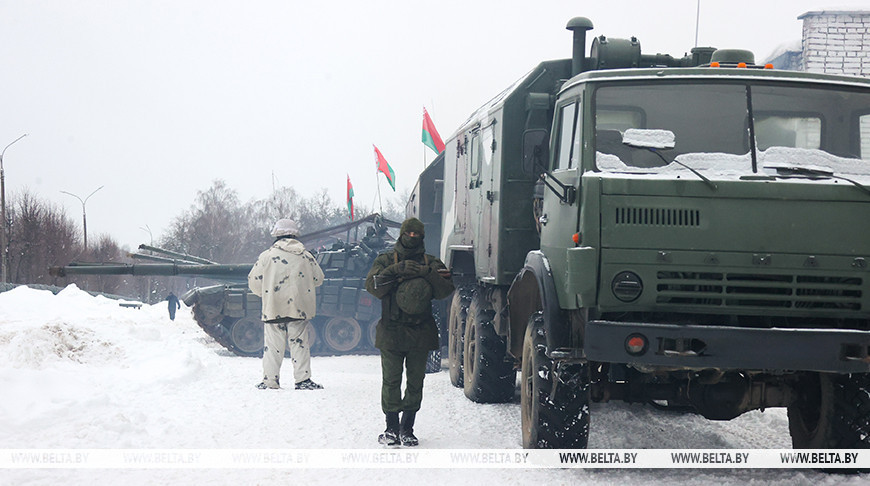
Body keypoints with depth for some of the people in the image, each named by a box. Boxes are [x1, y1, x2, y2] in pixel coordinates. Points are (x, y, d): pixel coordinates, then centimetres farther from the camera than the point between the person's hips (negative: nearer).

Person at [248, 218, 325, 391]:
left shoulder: (267, 256, -2)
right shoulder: (305, 256, 3)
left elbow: (254, 282, 1)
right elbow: (318, 279, 12)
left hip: (273, 308, -1)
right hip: (299, 308, 1)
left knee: (273, 345, 4)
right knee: (299, 344, 6)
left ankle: (270, 380, 3)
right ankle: (303, 379, 2)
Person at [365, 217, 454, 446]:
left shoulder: (431, 263, 10)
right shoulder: (386, 260, 8)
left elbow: (445, 289, -4)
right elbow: (373, 286, -8)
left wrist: (425, 273, -15)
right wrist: (396, 271, -16)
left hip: (421, 332, 1)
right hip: (392, 331, -1)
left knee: (415, 382, 3)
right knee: (391, 381, -3)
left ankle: (407, 428, 11)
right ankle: (391, 428, 5)